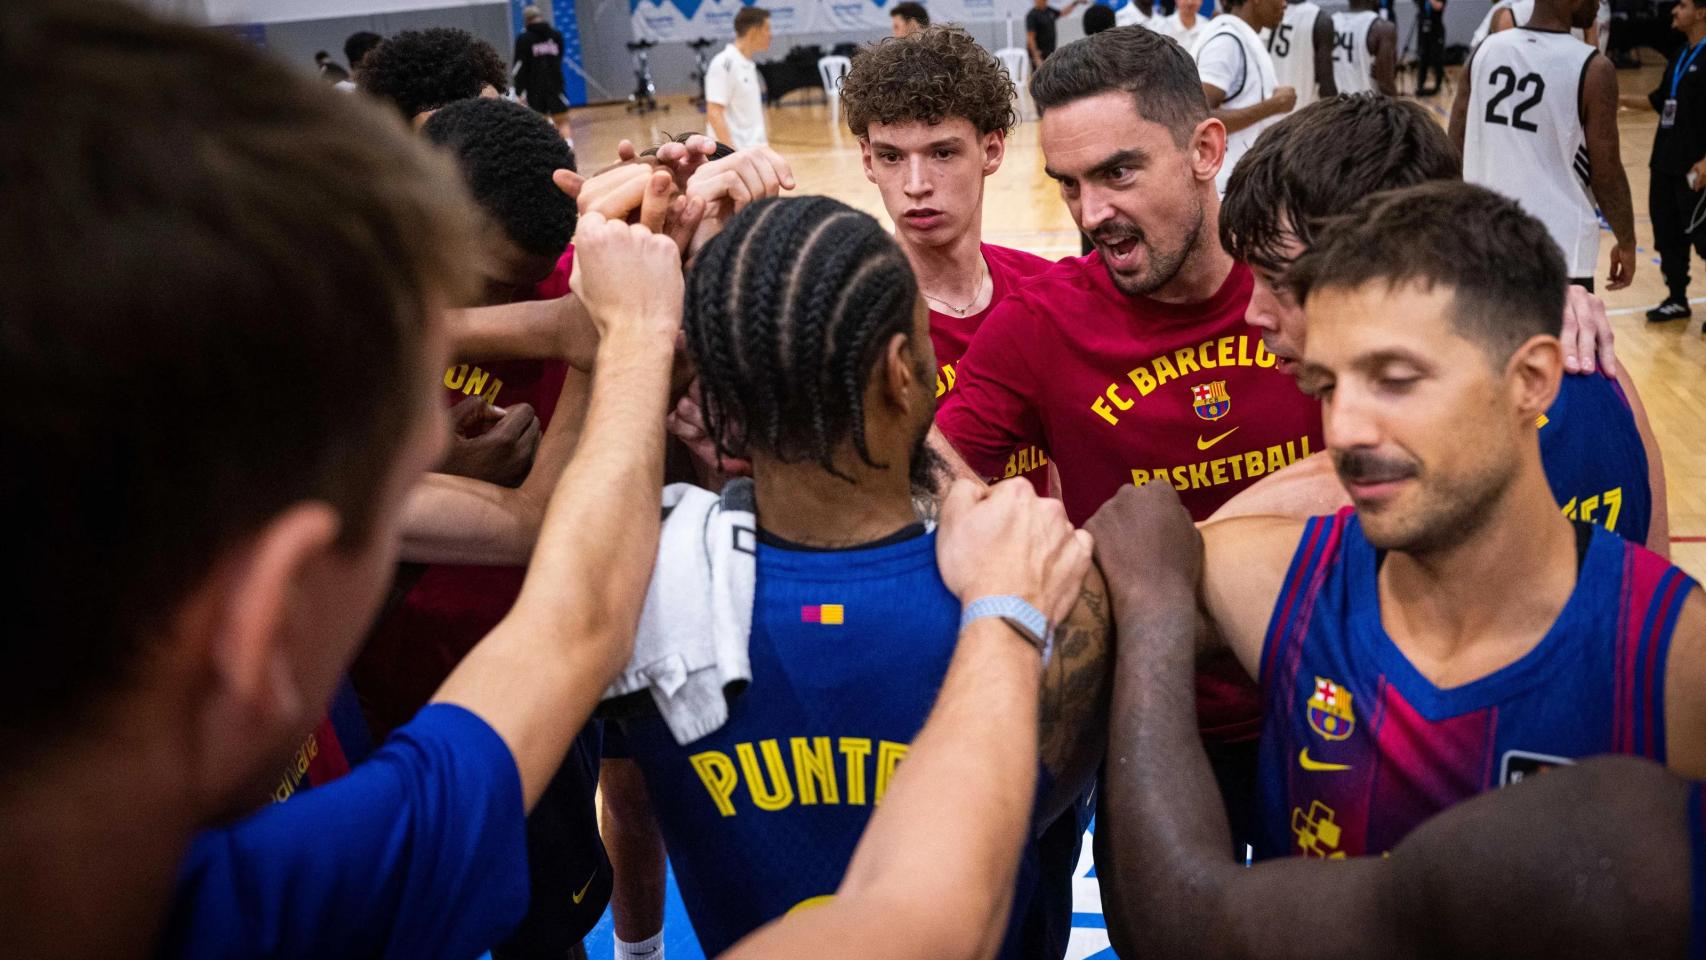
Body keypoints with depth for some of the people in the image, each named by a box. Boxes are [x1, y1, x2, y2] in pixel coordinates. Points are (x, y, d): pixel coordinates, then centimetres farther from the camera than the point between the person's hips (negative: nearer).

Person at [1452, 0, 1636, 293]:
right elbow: (1606, 174, -8)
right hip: (1558, 247, -5)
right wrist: (1627, 243, 5)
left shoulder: (1485, 50, 2)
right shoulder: (1592, 69, -12)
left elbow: (1455, 146, 7)